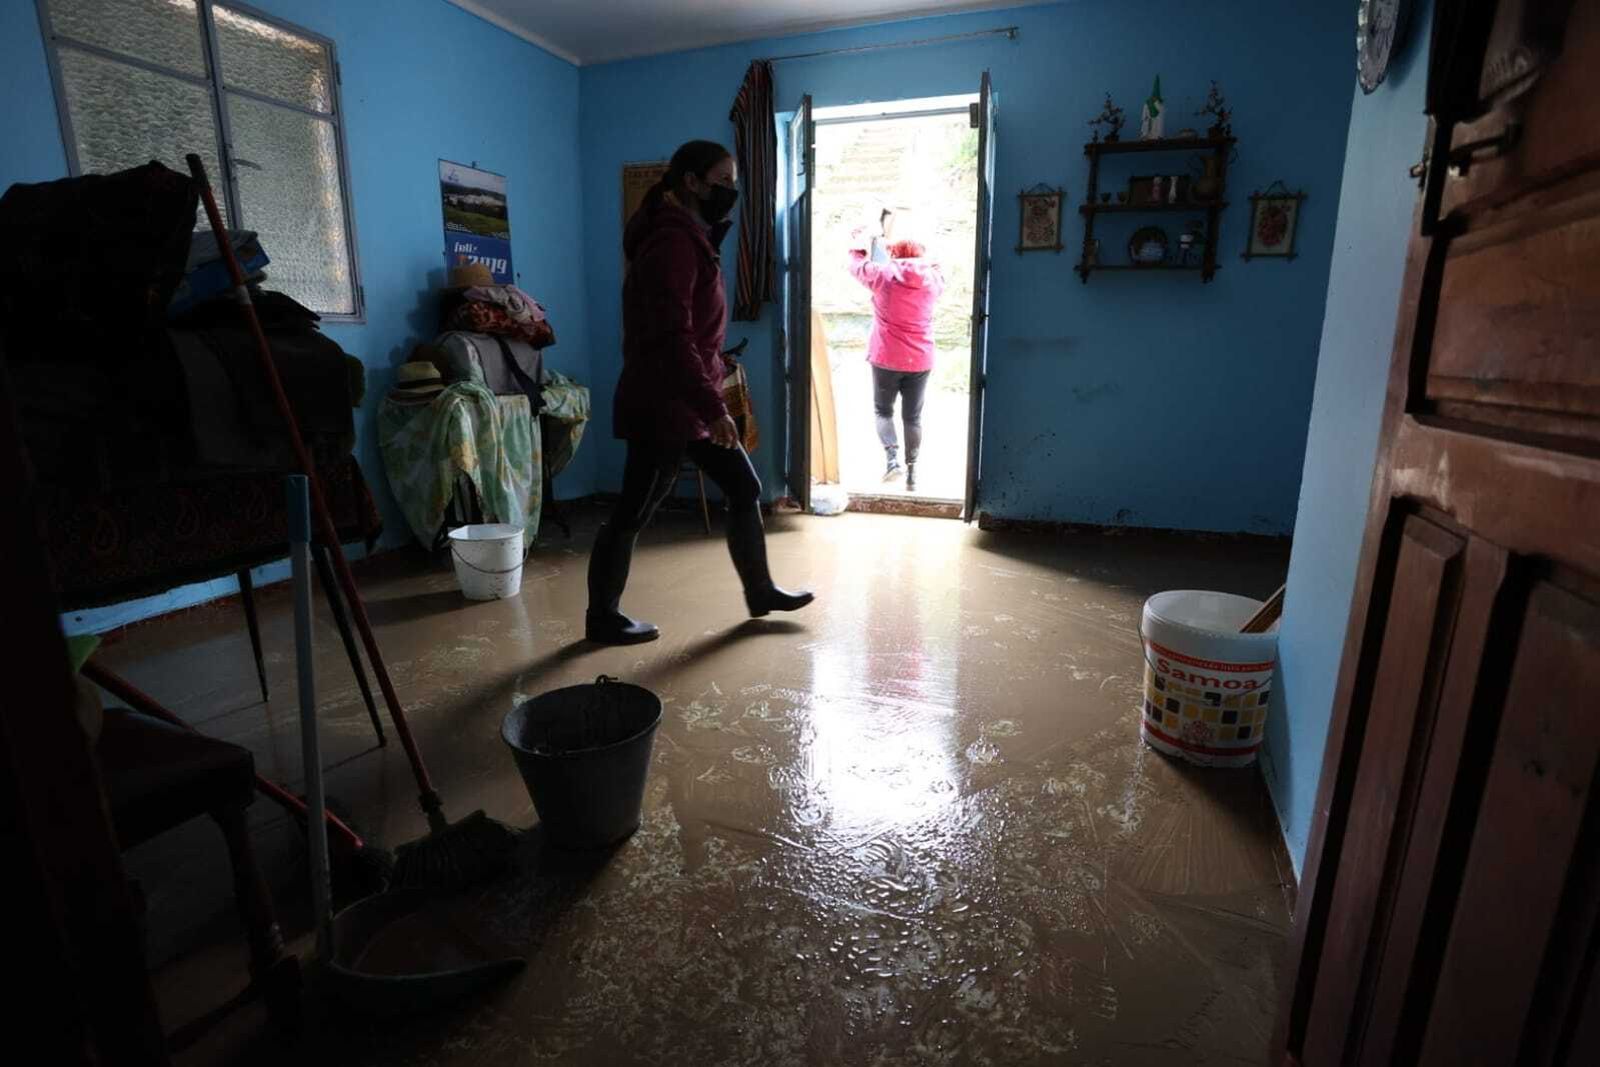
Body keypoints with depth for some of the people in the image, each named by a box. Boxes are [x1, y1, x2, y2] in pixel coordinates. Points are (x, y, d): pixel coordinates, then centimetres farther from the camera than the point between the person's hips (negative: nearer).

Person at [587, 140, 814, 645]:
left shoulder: (690, 238, 17)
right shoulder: (672, 242, -16)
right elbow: (672, 338, -26)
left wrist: (710, 400, 24)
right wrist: (714, 407, -27)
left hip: (688, 403, 10)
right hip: (663, 406, -10)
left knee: (745, 489, 13)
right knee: (634, 512, 1)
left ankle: (760, 592, 26)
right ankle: (602, 617, 17)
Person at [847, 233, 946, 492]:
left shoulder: (884, 275, -5)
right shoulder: (933, 279, 2)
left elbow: (857, 264, 12)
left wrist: (859, 241, 30)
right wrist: (919, 252, 36)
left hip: (887, 359, -2)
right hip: (920, 361, 3)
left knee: (883, 410, 12)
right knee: (913, 417, 10)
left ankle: (892, 458, -9)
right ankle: (912, 472, 12)